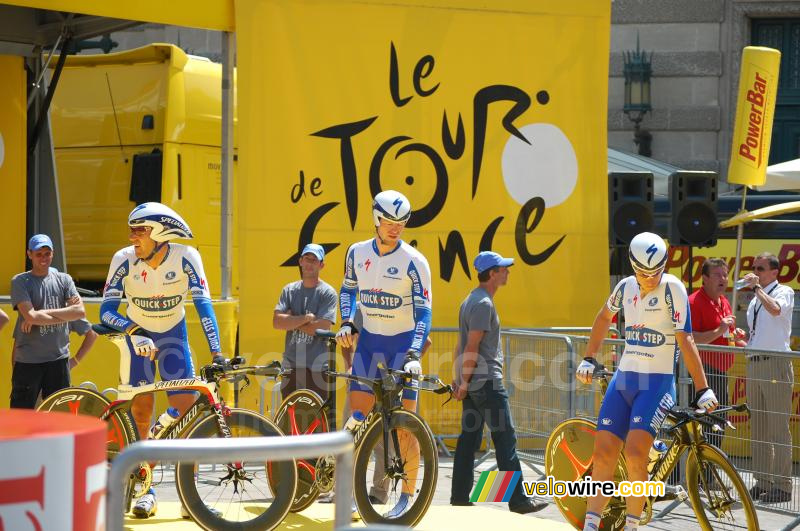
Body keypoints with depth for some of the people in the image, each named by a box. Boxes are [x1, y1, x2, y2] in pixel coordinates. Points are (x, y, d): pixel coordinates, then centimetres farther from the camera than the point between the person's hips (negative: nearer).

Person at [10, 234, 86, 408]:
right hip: (28, 360, -3)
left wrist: (42, 314, -12)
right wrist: (65, 314, -7)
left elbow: (80, 311, -6)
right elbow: (31, 316, -16)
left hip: (58, 358, 3)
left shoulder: (64, 279, 8)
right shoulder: (20, 282, -2)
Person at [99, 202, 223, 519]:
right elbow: (106, 311, -21)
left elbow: (203, 304, -25)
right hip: (137, 337, 0)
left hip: (173, 337, 0)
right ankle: (145, 490, 7)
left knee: (187, 412, -9)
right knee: (140, 412, -4)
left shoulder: (185, 258, -23)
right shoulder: (124, 260, -22)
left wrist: (217, 355, -33)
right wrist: (135, 331, -39)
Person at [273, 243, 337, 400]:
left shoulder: (328, 293, -2)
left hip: (316, 368, -4)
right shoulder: (289, 290, 11)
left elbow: (320, 328, -14)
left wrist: (291, 321, -6)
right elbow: (277, 322, -3)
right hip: (290, 365, 4)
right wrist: (305, 318, -12)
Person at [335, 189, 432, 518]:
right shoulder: (358, 253, 0)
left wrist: (414, 354, -25)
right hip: (369, 341, 4)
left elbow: (423, 312, -14)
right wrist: (346, 323, 2)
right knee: (356, 418, -2)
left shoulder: (413, 261, -13)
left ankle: (408, 494, 5)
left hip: (403, 343, -4)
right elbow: (348, 289, 18)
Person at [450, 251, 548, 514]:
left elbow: (461, 345, 19)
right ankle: (518, 499, -7)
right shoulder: (483, 303, -14)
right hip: (486, 381, -10)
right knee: (505, 439, -7)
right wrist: (464, 381, -15)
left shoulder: (470, 301, 18)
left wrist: (459, 378, 18)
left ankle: (459, 496, 10)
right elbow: (472, 347, -18)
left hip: (472, 383, 10)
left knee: (469, 438, 9)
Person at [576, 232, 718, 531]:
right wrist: (589, 360, 21)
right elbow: (604, 317, 25)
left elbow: (685, 340, -14)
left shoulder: (672, 288, -11)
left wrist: (702, 390, -17)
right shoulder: (626, 287, 5)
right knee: (603, 453, -1)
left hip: (657, 382, -5)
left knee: (635, 452, -19)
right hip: (623, 379, 5)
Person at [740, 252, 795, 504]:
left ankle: (782, 485, -5)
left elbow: (775, 309, -28)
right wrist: (743, 341, 9)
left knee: (778, 427, -7)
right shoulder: (755, 299, 19)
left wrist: (757, 287, -19)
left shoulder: (784, 292, -4)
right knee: (757, 428, 11)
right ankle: (762, 482, 19)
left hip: (775, 364, -8)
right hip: (754, 364, 8)